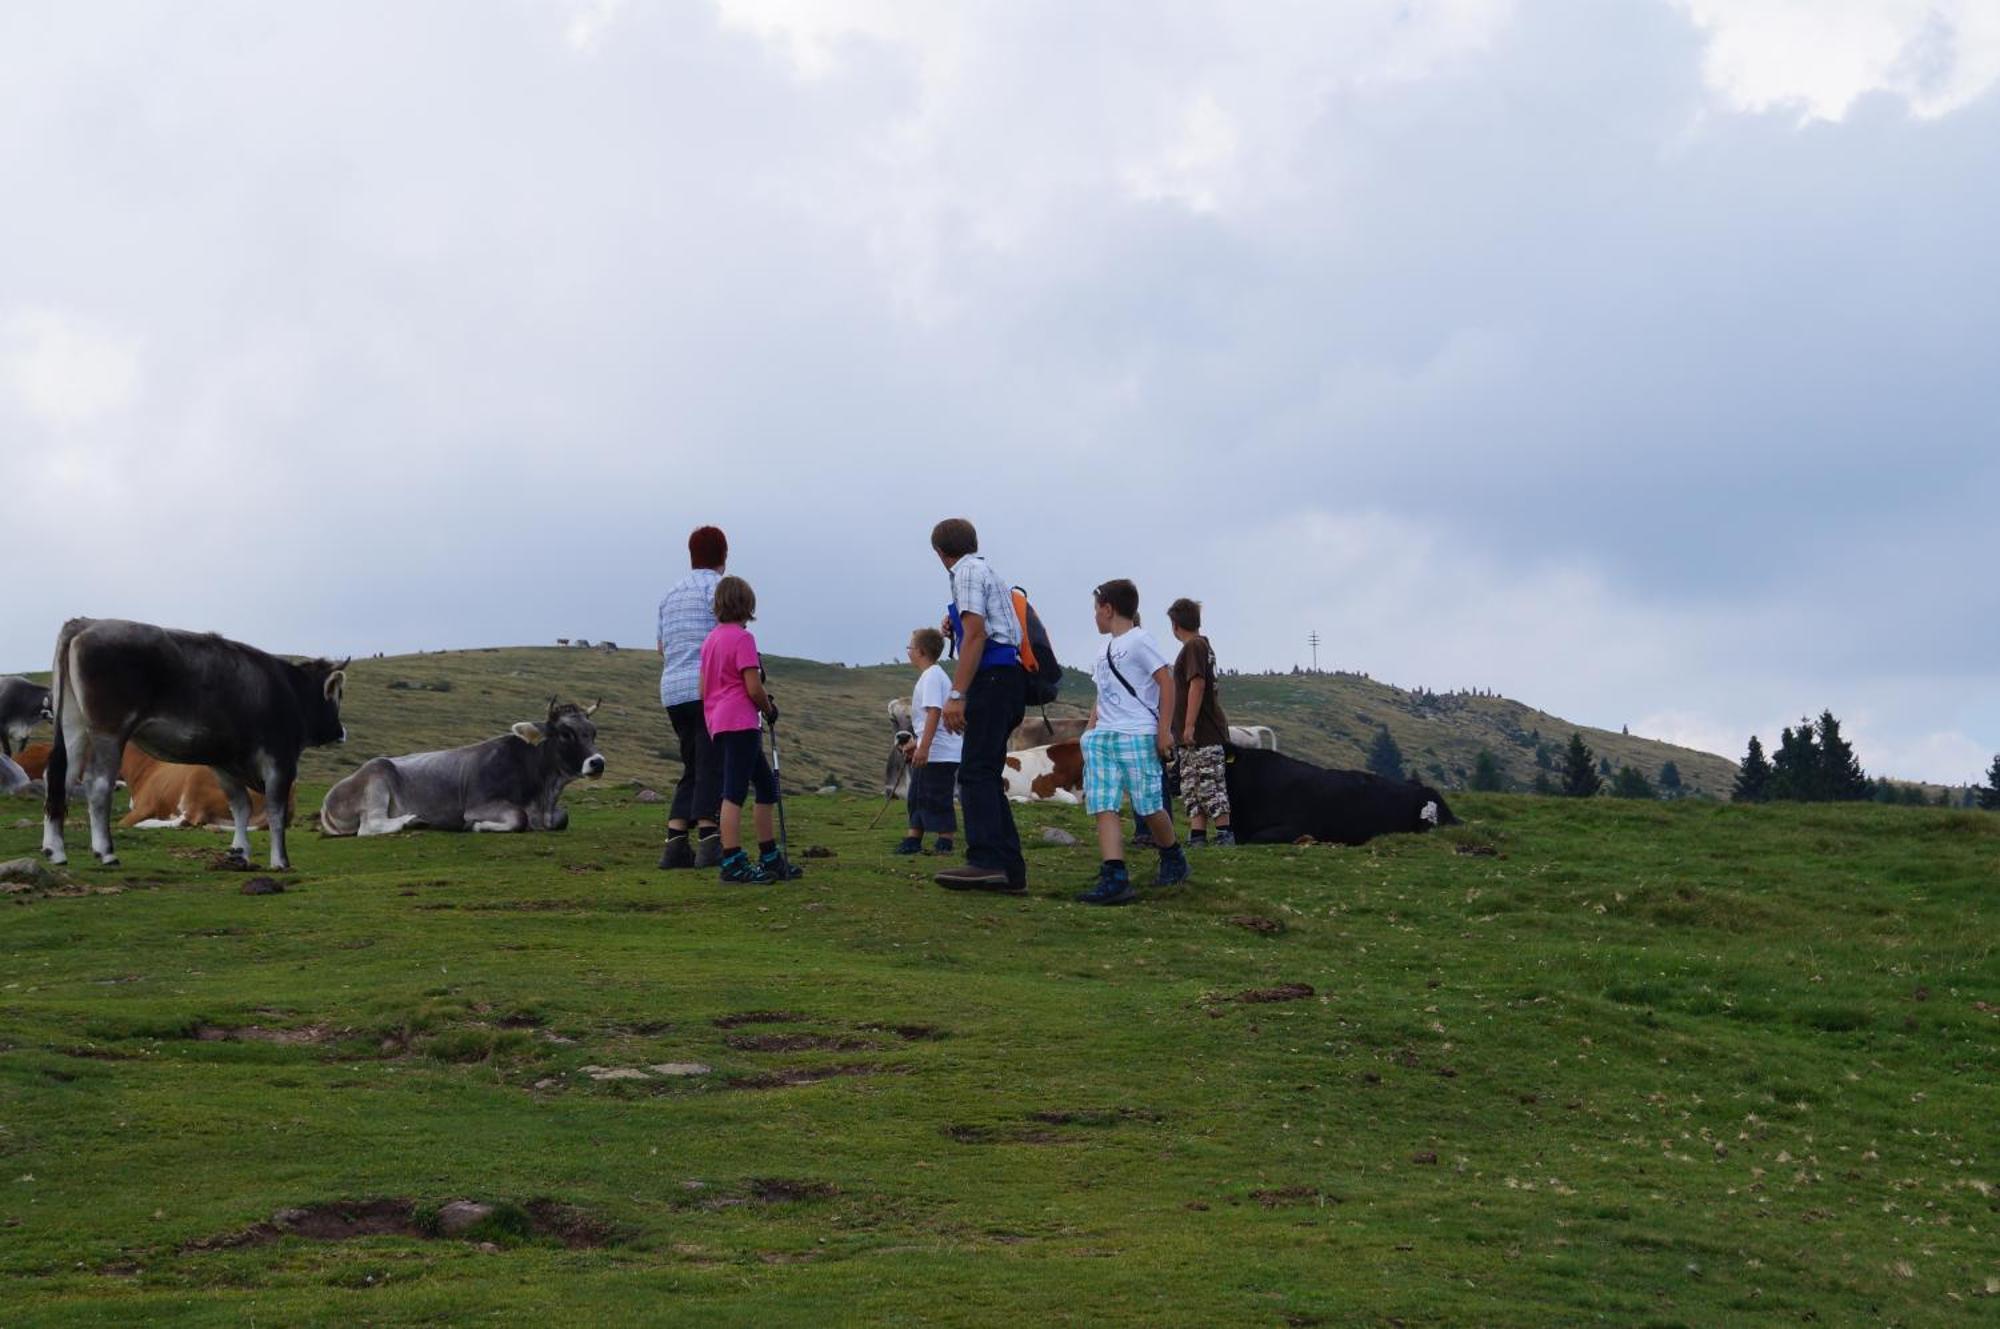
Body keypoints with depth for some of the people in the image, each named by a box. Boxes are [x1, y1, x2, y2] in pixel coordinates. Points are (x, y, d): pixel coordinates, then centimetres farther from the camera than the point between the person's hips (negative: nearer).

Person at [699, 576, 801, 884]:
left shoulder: (711, 639, 15)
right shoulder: (742, 638, -10)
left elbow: (703, 689, 16)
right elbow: (754, 688, -15)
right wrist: (769, 709, 3)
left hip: (718, 722, 9)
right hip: (741, 724, -9)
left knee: (767, 785, 16)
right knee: (734, 793, -10)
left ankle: (770, 859, 19)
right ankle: (732, 863, -12)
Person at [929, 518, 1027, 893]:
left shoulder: (967, 572, -4)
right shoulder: (988, 572, 24)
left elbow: (976, 636, -14)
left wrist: (956, 695, -18)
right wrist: (956, 626, 35)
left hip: (991, 679, -9)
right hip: (1008, 680, 9)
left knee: (976, 774, -14)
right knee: (987, 777, 9)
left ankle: (986, 861, -23)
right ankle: (1009, 871, 7)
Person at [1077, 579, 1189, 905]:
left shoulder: (1138, 640, -3)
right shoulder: (1105, 651, 21)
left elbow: (1166, 682, -7)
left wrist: (1164, 730, -11)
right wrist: (1090, 731, 17)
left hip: (1137, 735, -7)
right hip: (1102, 736, 7)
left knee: (1148, 805, -1)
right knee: (1104, 806, -9)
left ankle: (1173, 857, 25)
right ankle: (1114, 877, -19)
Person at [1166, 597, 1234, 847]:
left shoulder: (1194, 647, -11)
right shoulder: (1203, 645, 19)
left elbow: (1197, 684, -19)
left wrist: (1189, 726, -21)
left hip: (1201, 733, -10)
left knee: (1209, 785, -8)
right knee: (1192, 788, 7)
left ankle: (1224, 833, -6)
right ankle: (1197, 836, 5)